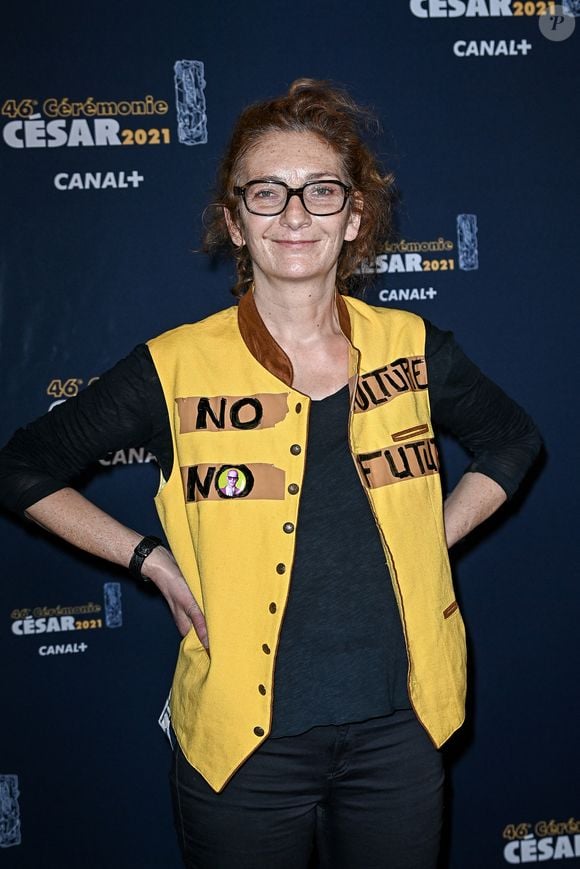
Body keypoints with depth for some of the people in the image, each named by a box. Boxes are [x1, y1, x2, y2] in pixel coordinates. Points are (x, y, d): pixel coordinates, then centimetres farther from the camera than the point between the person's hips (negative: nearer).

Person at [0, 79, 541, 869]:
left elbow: (512, 443, 16)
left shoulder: (411, 349, -2)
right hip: (244, 741, -2)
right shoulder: (176, 369, -9)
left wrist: (435, 540, 3)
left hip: (399, 731, 2)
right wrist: (150, 559, -6)